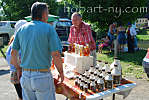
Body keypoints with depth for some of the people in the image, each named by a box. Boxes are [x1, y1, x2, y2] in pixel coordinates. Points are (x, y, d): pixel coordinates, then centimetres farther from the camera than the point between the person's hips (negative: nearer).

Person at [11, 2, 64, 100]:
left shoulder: (22, 29, 5)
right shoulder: (48, 28, -9)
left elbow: (13, 53, 6)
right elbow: (56, 55, -15)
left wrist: (18, 68, 20)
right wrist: (61, 72, -1)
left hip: (25, 76, 5)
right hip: (43, 77, -5)